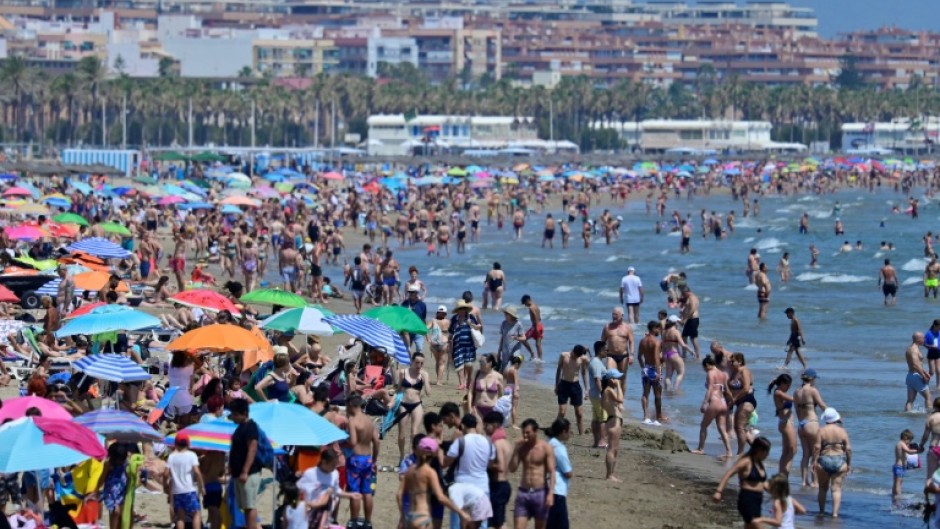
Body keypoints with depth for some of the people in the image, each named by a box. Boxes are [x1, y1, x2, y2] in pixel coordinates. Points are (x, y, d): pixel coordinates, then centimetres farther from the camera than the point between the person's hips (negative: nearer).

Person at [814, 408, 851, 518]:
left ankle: (821, 511, 25)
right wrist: (849, 464, 7)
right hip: (839, 462, 0)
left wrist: (815, 461, -4)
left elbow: (817, 447, -10)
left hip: (824, 460, 0)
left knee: (823, 488, 16)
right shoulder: (842, 431, 2)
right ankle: (835, 512, -13)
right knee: (837, 489, -1)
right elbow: (848, 449, -1)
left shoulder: (821, 431, -2)